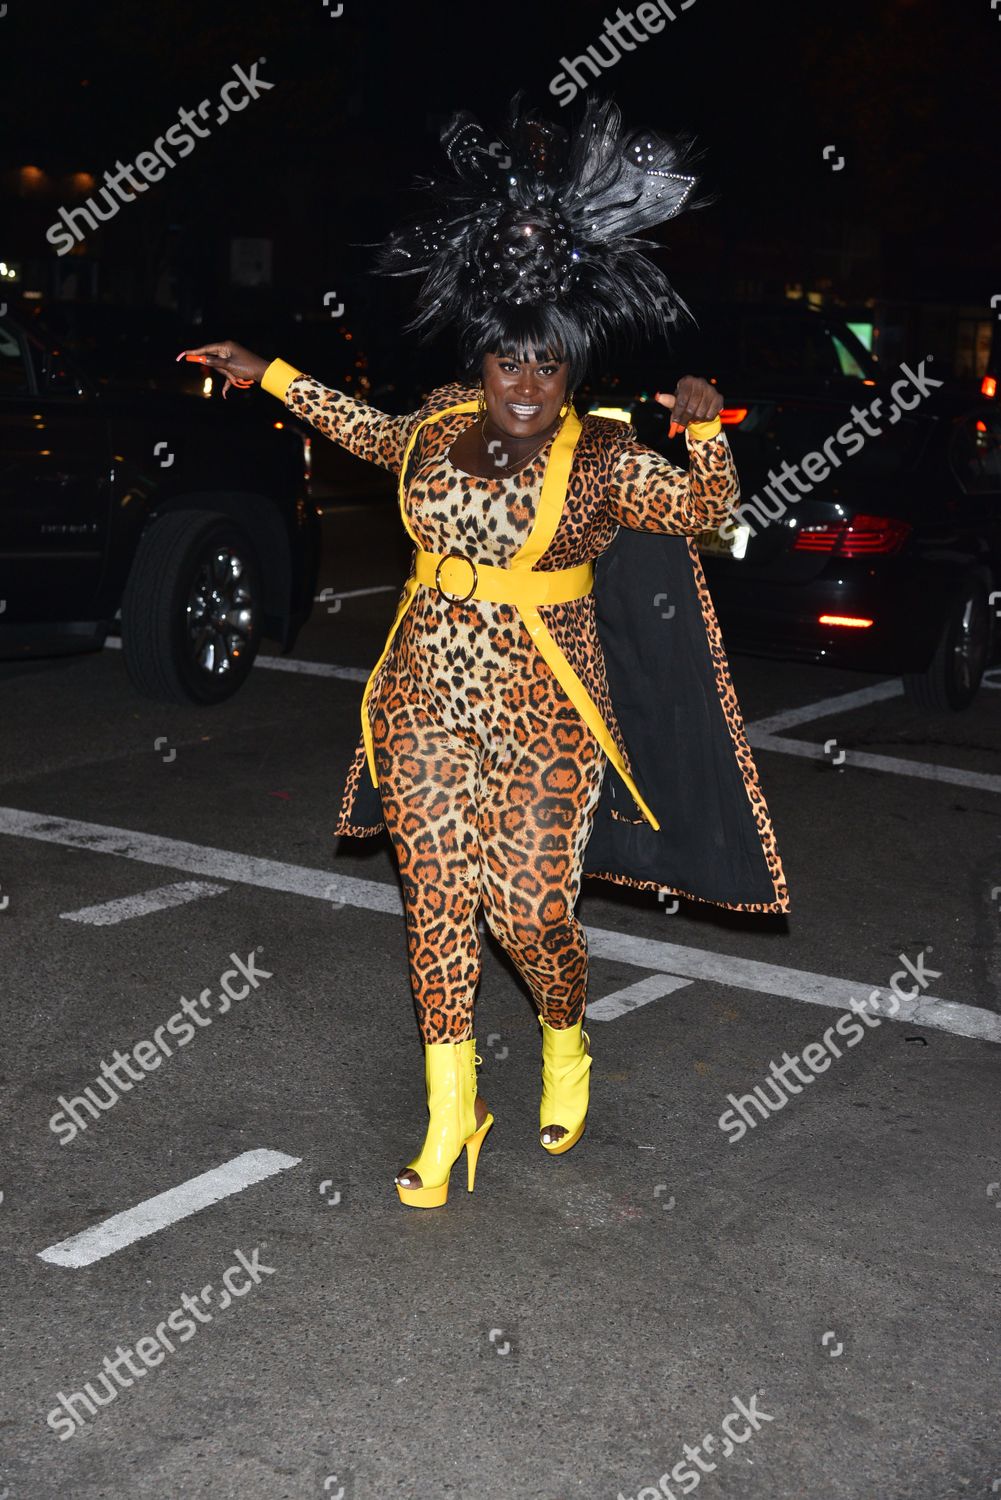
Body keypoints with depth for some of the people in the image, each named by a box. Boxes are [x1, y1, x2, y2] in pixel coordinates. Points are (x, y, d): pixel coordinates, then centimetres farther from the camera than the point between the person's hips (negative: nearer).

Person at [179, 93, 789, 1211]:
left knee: (530, 912, -1)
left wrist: (707, 432, -32)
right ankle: (450, 1116, 19)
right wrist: (267, 375, 28)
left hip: (539, 712, -4)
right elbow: (369, 433, 24)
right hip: (431, 700, 4)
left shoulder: (598, 458, -8)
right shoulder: (440, 423, 4)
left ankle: (565, 1046, 34)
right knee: (435, 902, 6)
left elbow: (704, 507, -14)